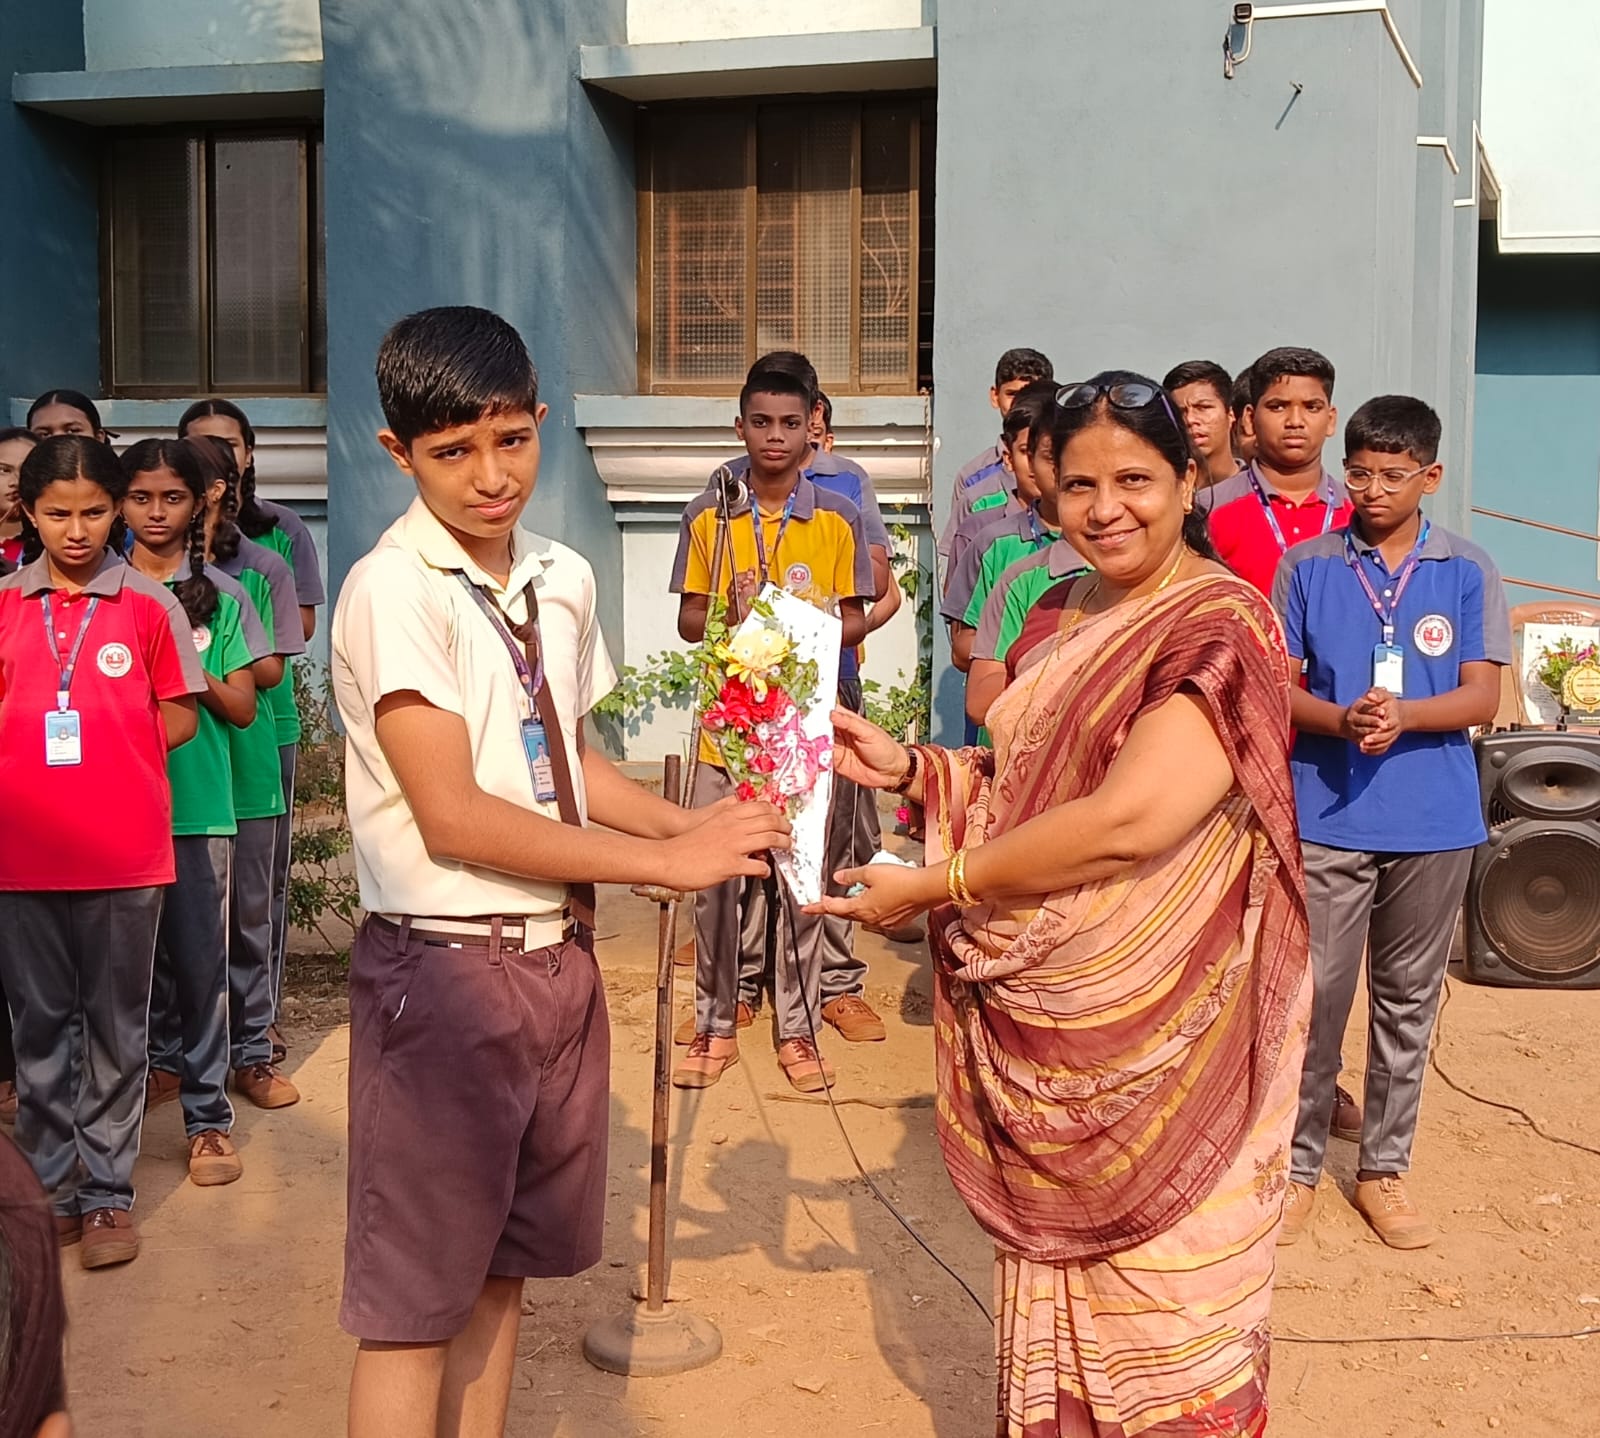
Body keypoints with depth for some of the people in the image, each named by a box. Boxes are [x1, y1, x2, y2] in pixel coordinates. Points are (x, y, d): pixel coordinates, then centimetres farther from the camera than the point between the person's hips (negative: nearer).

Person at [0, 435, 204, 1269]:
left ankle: (106, 1192, 19)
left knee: (115, 1028, 8)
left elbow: (179, 716, 4)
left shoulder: (149, 607, 0)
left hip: (122, 850, -2)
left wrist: (109, 757, -5)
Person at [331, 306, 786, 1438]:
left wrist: (687, 822, -1)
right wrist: (666, 863, -19)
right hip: (447, 964, -7)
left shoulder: (564, 578, 7)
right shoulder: (394, 591, -15)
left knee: (505, 1261, 19)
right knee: (416, 1296, 5)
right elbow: (451, 815, -21)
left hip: (560, 955, 7)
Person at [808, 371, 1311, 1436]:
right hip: (1039, 1023, 7)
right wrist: (909, 769, 0)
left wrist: (933, 886, -19)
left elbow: (1127, 820, -26)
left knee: (1162, 1316, 6)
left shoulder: (1222, 625, -16)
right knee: (1056, 1276, 19)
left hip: (1159, 1026, -7)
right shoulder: (1067, 612, 9)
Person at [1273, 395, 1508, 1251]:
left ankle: (1384, 1169, 24)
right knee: (1315, 994, 0)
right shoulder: (1307, 567, 1)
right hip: (1327, 816, -1)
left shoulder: (1468, 573, 1)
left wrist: (1403, 716, -21)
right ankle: (1299, 1164, 15)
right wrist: (1345, 721, -20)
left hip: (1434, 819, 1)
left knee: (1408, 997, 10)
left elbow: (1482, 698, -3)